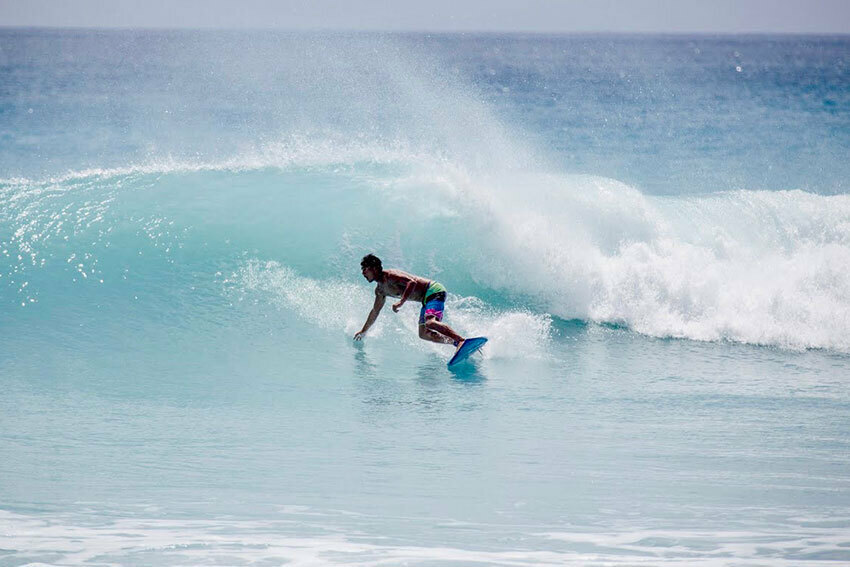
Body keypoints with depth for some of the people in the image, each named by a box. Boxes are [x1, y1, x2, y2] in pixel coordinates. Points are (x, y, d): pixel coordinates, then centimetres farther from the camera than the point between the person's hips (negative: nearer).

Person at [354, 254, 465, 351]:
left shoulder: (389, 275, -14)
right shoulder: (380, 290, 15)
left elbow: (412, 282, -29)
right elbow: (375, 311, 30)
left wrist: (401, 301, -39)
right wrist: (363, 331, 36)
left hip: (434, 291, -10)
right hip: (426, 300, 10)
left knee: (430, 323, -32)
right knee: (423, 334, 1)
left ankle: (462, 341, -45)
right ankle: (456, 343, -5)